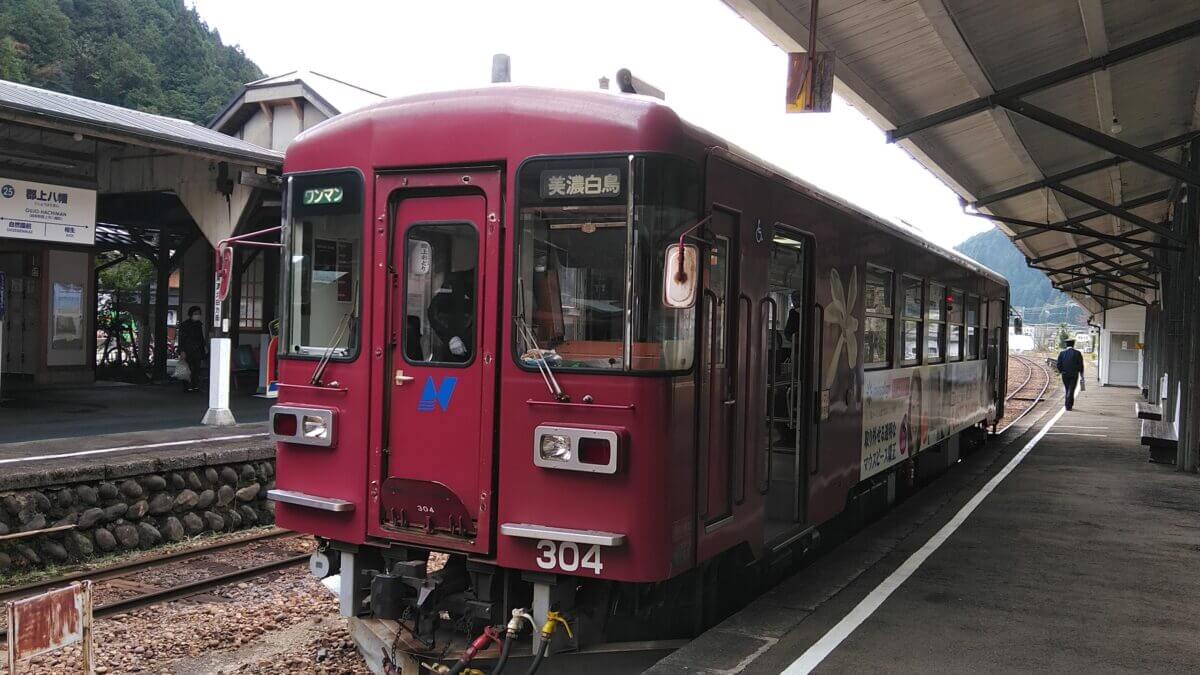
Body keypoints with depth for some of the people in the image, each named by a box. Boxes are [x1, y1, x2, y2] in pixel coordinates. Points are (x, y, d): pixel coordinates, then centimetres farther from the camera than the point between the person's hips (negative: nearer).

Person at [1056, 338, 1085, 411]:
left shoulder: (1062, 353, -2)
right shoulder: (1077, 353, -5)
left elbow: (1059, 364, -2)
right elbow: (1081, 365, -3)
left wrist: (1061, 372, 15)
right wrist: (1081, 374, 8)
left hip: (1065, 374, 2)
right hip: (1074, 375, -2)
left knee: (1068, 390, 16)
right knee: (1071, 390, -1)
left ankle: (1070, 404, 21)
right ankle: (1068, 405, -9)